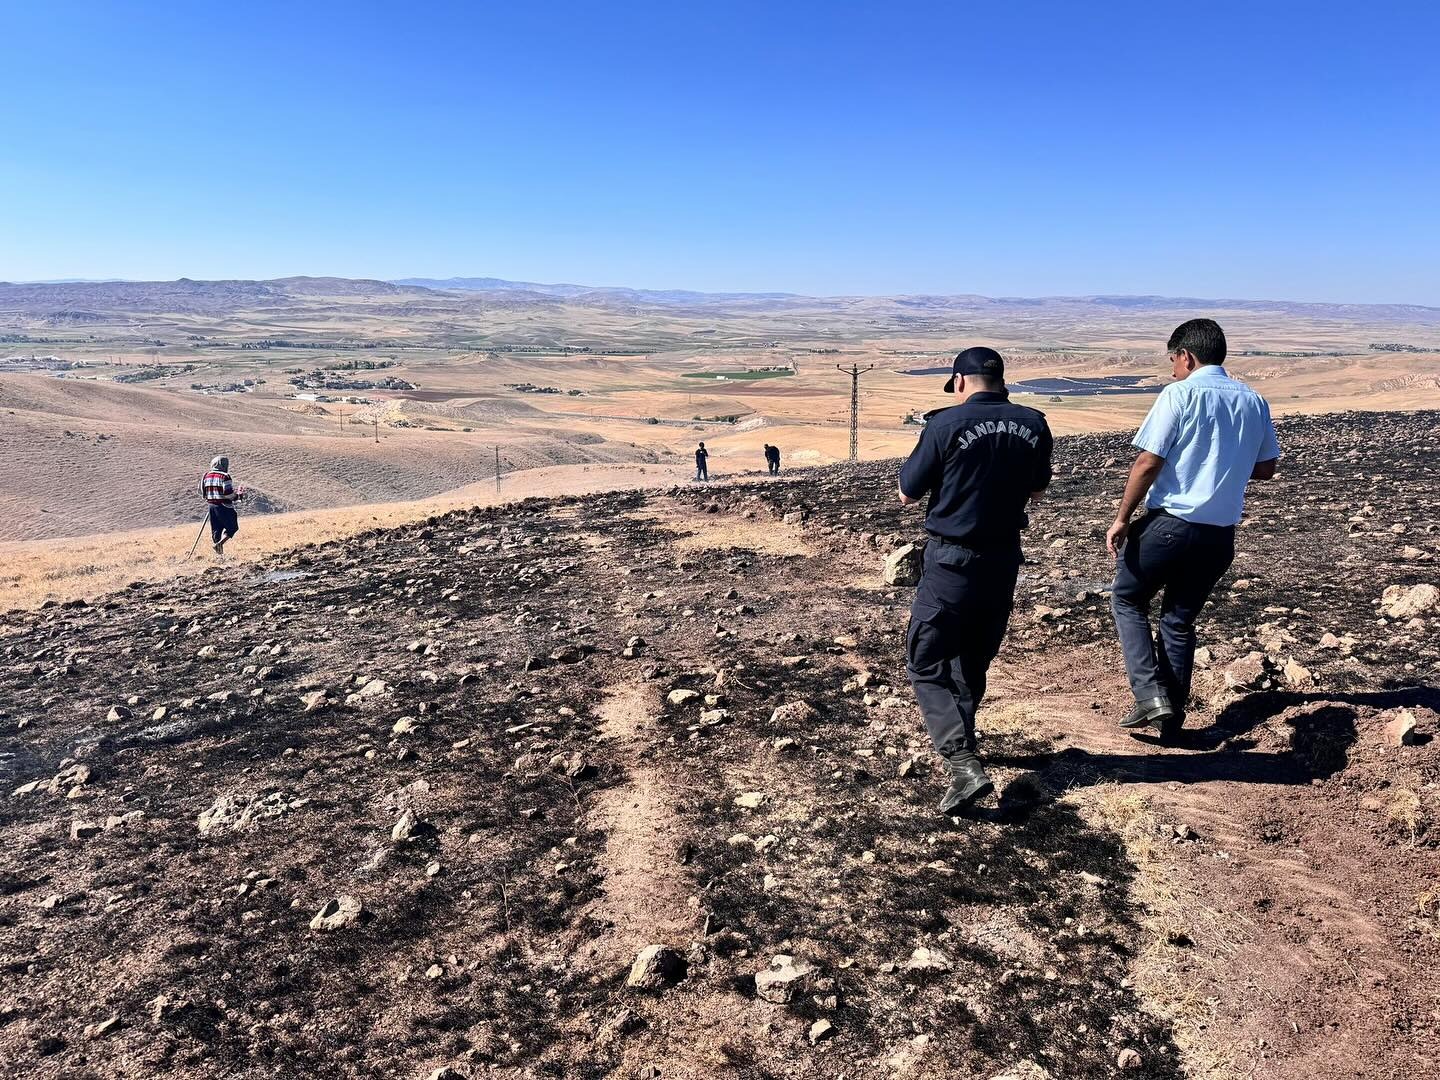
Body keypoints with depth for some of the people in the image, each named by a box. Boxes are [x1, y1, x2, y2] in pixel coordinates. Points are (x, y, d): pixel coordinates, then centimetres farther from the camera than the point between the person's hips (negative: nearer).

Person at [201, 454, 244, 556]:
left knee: (216, 529, 13)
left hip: (212, 506, 7)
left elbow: (203, 492, 14)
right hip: (224, 507, -7)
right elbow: (228, 494, -18)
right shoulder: (225, 477, -13)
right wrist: (239, 495, -1)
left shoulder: (206, 476, 8)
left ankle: (220, 553, 14)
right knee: (232, 527, 6)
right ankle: (219, 544, -14)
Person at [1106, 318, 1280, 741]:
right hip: (1221, 534, 6)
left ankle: (1150, 694, -1)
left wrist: (1122, 519, -6)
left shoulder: (1179, 394, -9)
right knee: (1180, 620, 17)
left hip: (1171, 523, -6)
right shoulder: (1254, 401, 9)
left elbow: (1148, 463, -14)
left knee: (1127, 600, 14)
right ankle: (1171, 719, 21)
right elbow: (1266, 468, 17)